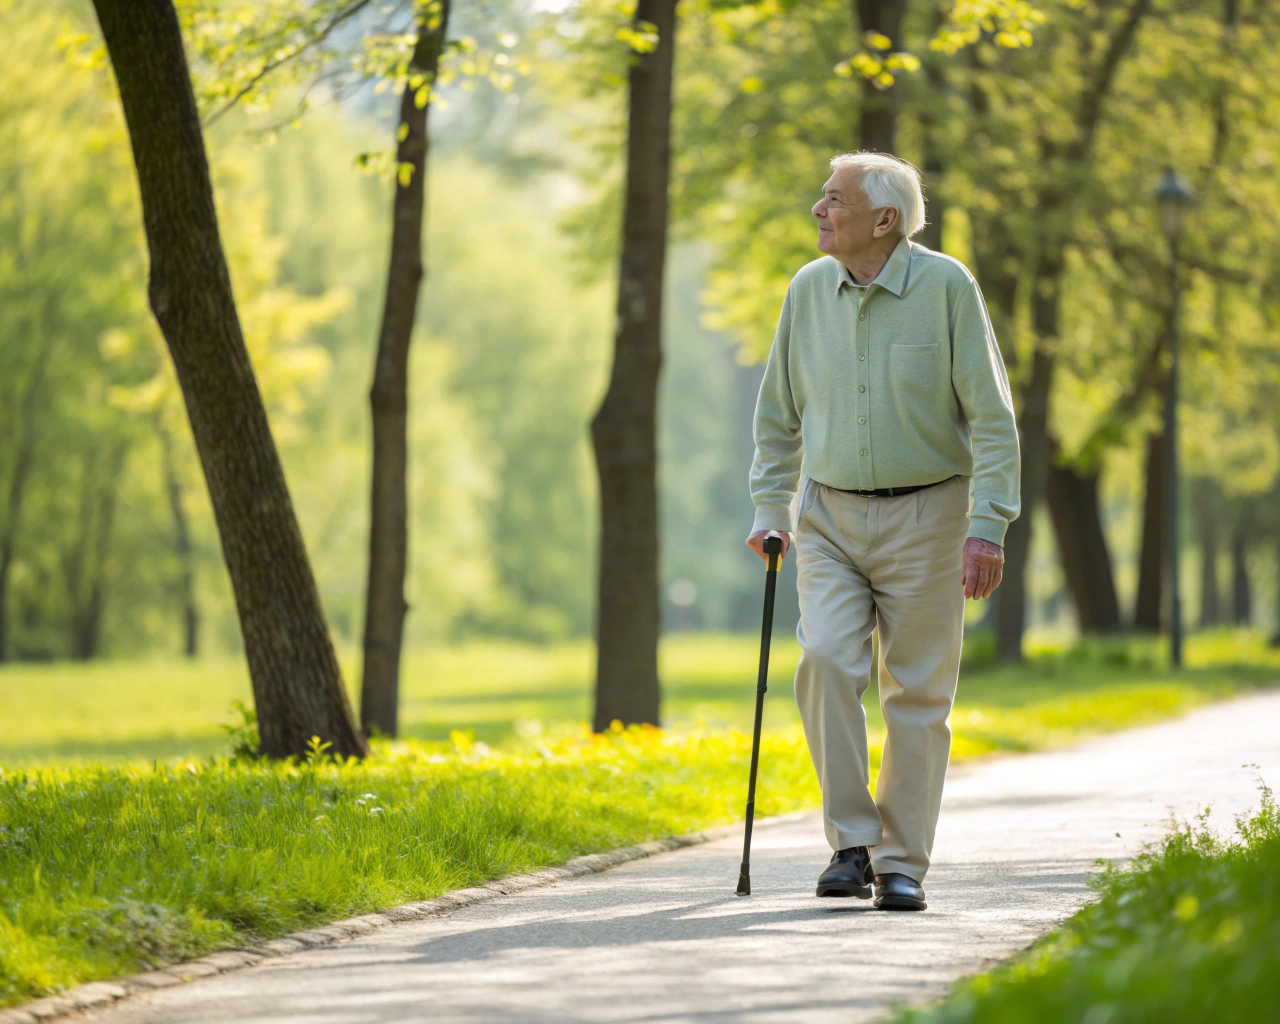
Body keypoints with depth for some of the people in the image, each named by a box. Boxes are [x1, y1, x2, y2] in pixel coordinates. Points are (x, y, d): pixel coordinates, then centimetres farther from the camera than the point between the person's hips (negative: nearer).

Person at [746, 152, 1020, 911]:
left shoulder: (947, 286, -9)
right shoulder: (809, 290, 3)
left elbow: (992, 415, -9)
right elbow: (778, 413, 15)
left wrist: (988, 526, -16)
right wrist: (768, 509, 9)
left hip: (924, 515, -3)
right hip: (829, 515, 3)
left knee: (918, 692, 0)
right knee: (827, 662, -17)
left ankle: (903, 863, 10)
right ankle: (852, 844, -7)